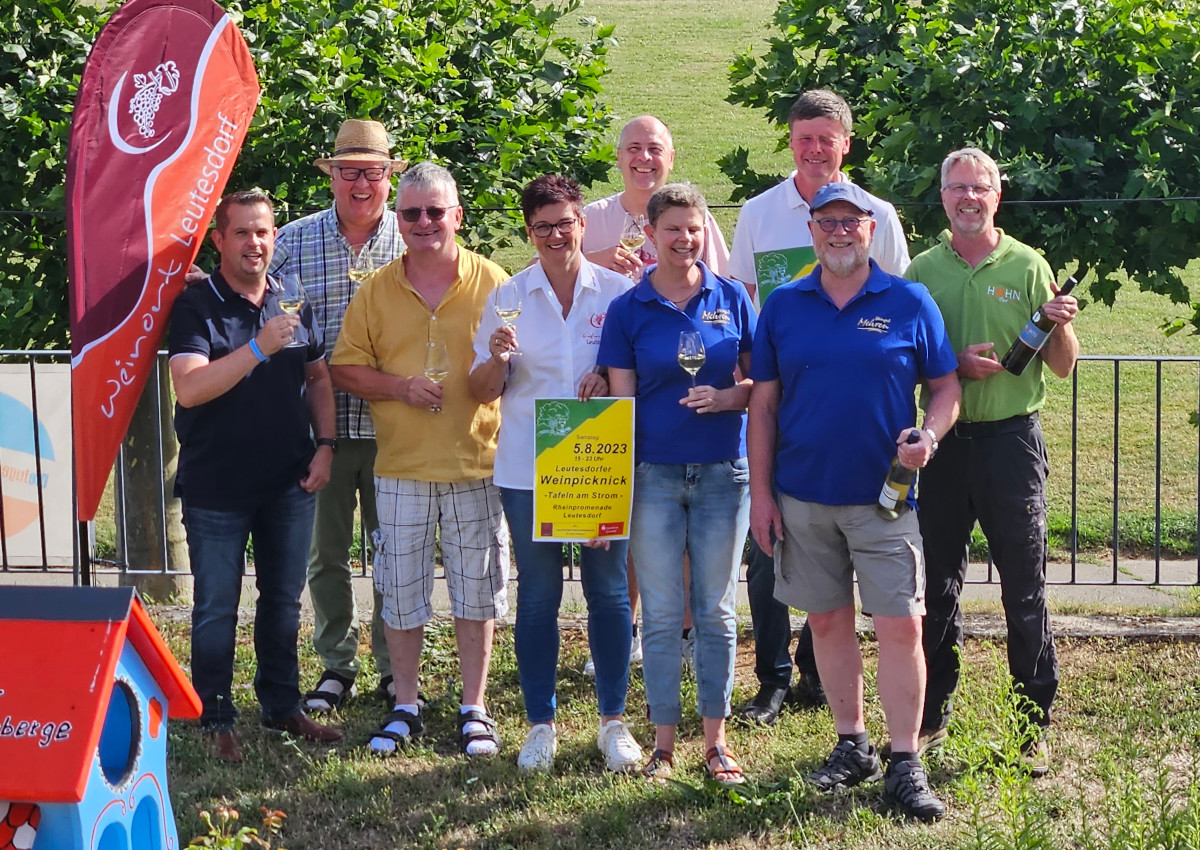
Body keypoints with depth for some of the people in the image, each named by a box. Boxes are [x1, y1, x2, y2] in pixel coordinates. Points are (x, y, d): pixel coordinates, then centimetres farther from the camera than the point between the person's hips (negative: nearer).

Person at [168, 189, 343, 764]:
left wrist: (324, 445, 5)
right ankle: (216, 719, 14)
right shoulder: (195, 307, -9)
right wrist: (259, 348, -28)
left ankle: (282, 706, 27)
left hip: (289, 482, 5)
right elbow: (189, 388, -23)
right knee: (216, 607, 3)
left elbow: (318, 378, 16)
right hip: (217, 489, -5)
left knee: (284, 598, 14)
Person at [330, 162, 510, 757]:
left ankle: (473, 709, 18)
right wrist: (400, 386, -12)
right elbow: (343, 369, 4)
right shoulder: (376, 291, 4)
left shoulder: (492, 283, 1)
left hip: (477, 464, -1)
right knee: (400, 593, 7)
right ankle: (405, 708, 21)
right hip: (401, 467, 1)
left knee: (476, 593, 5)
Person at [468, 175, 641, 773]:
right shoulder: (509, 297, 4)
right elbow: (484, 391, 5)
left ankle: (613, 721, 16)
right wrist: (497, 358, -16)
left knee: (608, 588, 4)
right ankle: (540, 724, 16)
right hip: (528, 469, 0)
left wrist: (609, 376, -13)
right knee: (537, 594, 5)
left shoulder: (617, 291, 3)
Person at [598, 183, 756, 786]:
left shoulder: (731, 299, 4)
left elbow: (760, 383, 7)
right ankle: (664, 742, 13)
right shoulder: (628, 309, 1)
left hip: (723, 471, 1)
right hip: (654, 474, -1)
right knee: (662, 613, 3)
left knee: (716, 611, 7)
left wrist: (726, 397, -15)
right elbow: (620, 403, 1)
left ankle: (715, 741, 15)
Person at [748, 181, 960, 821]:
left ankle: (905, 765, 3)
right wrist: (761, 493, 2)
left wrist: (930, 435, -16)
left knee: (900, 626, -6)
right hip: (803, 497, 2)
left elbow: (946, 386, 5)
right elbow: (763, 403, 6)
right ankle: (852, 745, 25)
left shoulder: (910, 303, 0)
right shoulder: (783, 306, 4)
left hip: (883, 496, -2)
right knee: (828, 621, 11)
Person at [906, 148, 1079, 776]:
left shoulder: (1028, 267, 2)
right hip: (943, 440, 2)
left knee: (1025, 588, 0)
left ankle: (1035, 724, 9)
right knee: (936, 582, 9)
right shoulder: (922, 271, 8)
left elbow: (1062, 367, 4)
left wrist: (1060, 326, -16)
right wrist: (955, 364, -10)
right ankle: (931, 713, 22)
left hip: (1011, 438, -2)